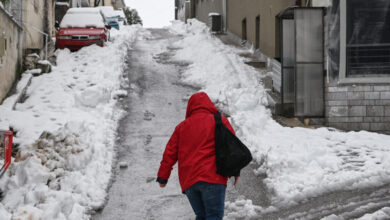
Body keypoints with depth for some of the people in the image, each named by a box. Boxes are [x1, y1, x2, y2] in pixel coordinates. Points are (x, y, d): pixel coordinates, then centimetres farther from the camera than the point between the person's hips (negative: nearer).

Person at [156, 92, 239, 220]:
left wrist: (162, 177, 21)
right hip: (212, 177, -4)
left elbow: (170, 153, 16)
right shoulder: (220, 121, 9)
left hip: (188, 181, 4)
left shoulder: (182, 126, 18)